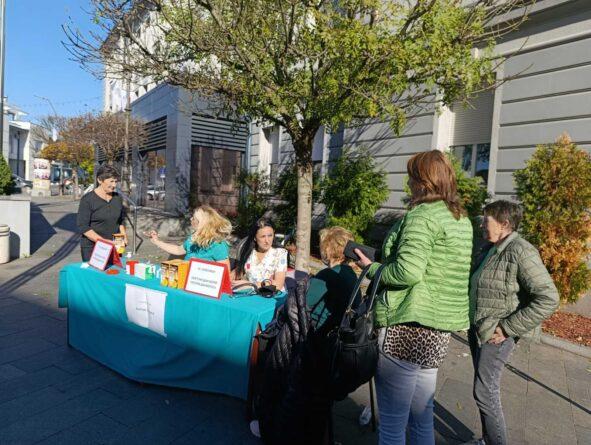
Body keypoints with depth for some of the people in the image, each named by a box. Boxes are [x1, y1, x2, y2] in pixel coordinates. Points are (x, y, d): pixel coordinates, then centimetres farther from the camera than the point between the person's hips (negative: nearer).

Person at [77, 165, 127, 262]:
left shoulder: (118, 198, 8)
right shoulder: (87, 199, -7)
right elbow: (83, 226, -12)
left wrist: (124, 235, 3)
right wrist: (103, 241, -20)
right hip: (91, 248, -4)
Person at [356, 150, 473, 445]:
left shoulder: (421, 216, -15)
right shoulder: (462, 219, 12)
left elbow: (408, 272, -25)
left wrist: (371, 269, -9)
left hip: (407, 329, -9)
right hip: (440, 330, 9)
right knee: (422, 418, 23)